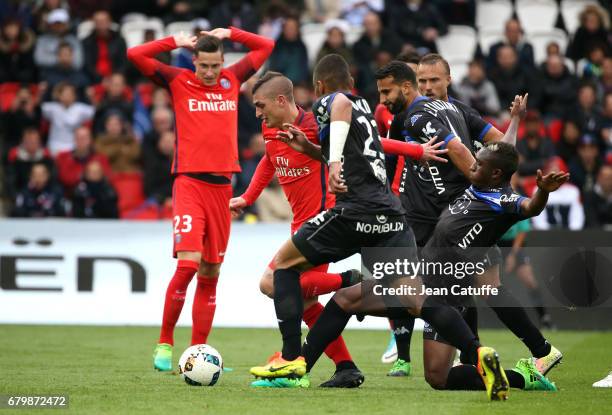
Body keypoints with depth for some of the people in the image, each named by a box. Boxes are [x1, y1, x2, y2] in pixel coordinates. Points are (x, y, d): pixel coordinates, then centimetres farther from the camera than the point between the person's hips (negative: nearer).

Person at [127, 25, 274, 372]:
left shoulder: (232, 80, 13)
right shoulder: (179, 82, 3)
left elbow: (266, 47, 24)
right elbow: (135, 55, -3)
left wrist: (229, 34, 14)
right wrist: (176, 43, 1)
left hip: (222, 185, 4)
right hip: (190, 182, -4)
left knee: (211, 272, 5)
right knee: (188, 263, -17)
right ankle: (165, 343, -5)